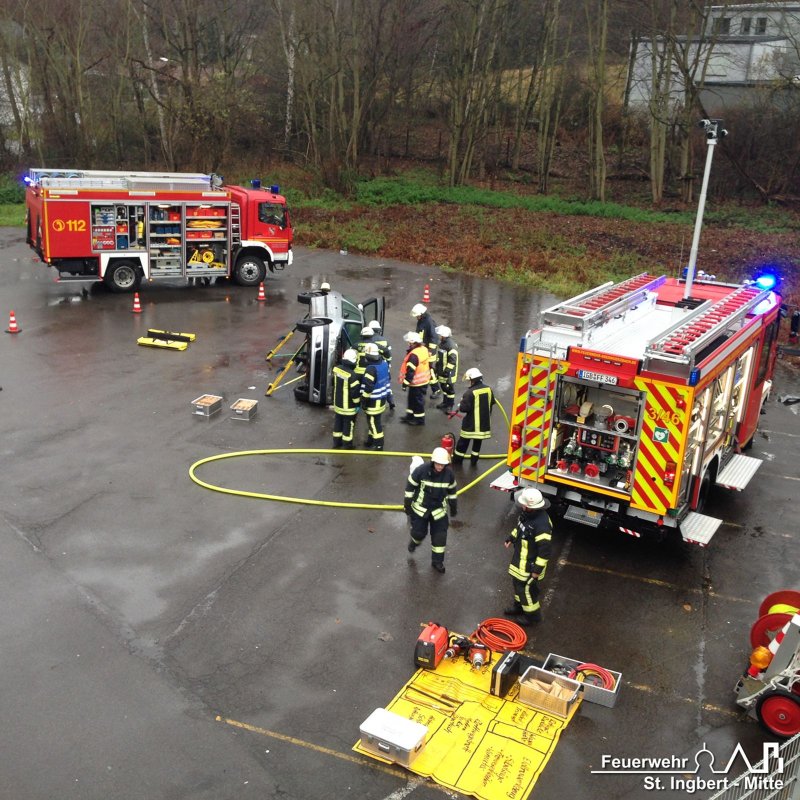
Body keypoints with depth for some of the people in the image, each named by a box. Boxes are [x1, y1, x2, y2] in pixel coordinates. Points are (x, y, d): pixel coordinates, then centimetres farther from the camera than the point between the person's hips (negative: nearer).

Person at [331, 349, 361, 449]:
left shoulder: (336, 369, -7)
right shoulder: (352, 375, -29)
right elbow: (355, 392, -22)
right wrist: (357, 404, -9)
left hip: (338, 403, 7)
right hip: (349, 406, -7)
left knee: (338, 422, 21)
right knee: (348, 425, 9)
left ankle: (337, 441, 34)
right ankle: (347, 445, 20)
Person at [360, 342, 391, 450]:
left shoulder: (371, 369, -26)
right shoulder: (384, 363, 0)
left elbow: (367, 388, -25)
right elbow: (388, 379, 12)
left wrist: (364, 401, -15)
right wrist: (386, 393, 23)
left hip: (373, 401, -9)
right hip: (382, 398, 9)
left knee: (374, 422, 4)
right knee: (373, 421, 22)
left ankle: (378, 445, 12)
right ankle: (371, 441, 35)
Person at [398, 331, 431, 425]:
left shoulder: (413, 355, -29)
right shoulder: (424, 349, 0)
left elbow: (410, 371, -27)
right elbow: (429, 363, 12)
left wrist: (405, 383, -19)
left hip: (417, 383, -9)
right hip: (424, 380, 9)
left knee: (417, 401, 7)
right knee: (412, 399, 23)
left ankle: (419, 419, 21)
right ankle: (410, 416, 36)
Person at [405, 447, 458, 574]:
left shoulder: (449, 474, -13)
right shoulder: (421, 470, -24)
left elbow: (451, 491, 4)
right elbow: (410, 487, -12)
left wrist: (453, 506, 12)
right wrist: (407, 504, -8)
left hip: (439, 510, 2)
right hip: (420, 508, -2)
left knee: (440, 536, 3)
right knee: (419, 532, 6)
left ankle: (437, 561, 21)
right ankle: (414, 541, 44)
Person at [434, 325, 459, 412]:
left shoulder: (451, 346, -24)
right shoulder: (442, 343, 7)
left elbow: (452, 361, -25)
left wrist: (447, 371, -24)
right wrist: (437, 369, 20)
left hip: (448, 373, -9)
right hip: (441, 371, 9)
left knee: (449, 388, 4)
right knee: (443, 387, 21)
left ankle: (450, 406, 15)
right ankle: (445, 402, 37)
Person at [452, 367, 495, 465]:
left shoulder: (470, 393, -24)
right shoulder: (488, 389, -3)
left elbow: (464, 408, -22)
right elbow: (492, 403, 12)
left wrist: (460, 405, -1)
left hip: (471, 424, -5)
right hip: (484, 422, 5)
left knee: (463, 442, 9)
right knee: (478, 442, 20)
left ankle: (457, 460, 20)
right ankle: (474, 460, 29)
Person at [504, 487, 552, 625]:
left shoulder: (541, 524, -36)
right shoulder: (527, 513, -9)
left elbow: (544, 550, -29)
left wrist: (537, 569, -23)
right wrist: (511, 537, 10)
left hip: (531, 563, -9)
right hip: (520, 558, 9)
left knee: (527, 588, 9)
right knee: (517, 583, 25)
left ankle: (532, 615, 32)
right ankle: (519, 606, 48)